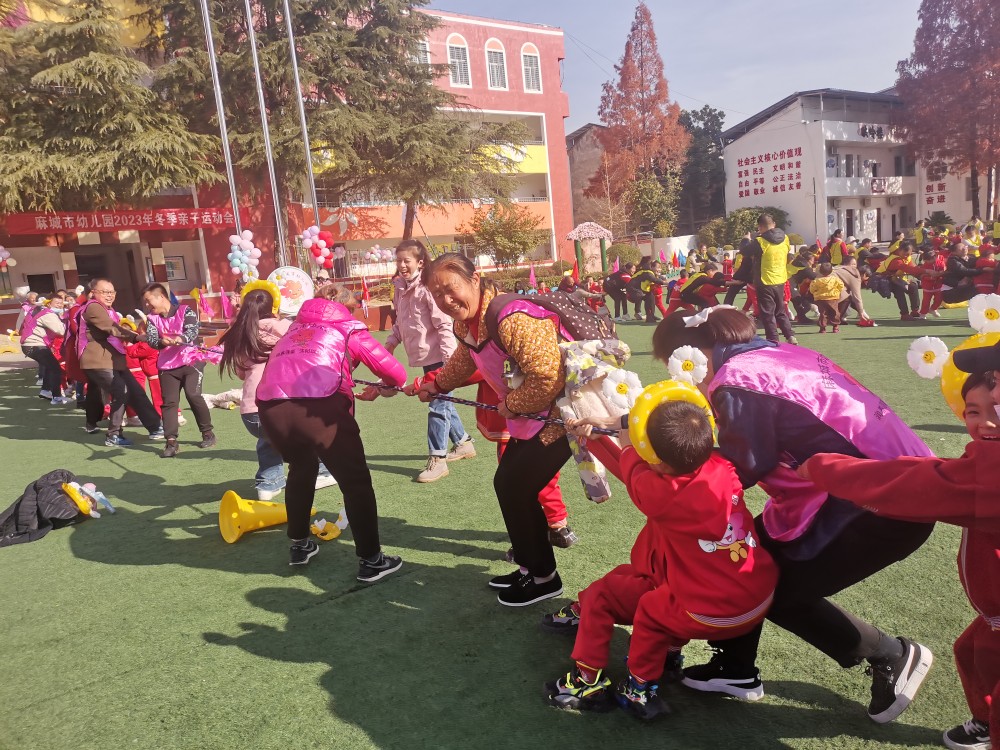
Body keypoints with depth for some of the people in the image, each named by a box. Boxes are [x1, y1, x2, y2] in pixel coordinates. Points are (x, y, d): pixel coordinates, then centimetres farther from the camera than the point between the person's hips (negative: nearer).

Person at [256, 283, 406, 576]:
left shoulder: (294, 328, 33)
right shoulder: (349, 328, 20)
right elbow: (396, 373, 16)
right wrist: (387, 385, 40)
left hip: (270, 409, 5)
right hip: (318, 407, -5)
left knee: (301, 469, 31)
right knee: (355, 482, 12)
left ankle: (299, 545, 41)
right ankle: (370, 561, 15)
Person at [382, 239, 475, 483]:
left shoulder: (428, 287, -16)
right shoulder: (400, 288, 9)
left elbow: (444, 324, -18)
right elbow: (400, 322, 21)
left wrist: (448, 358, -21)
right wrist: (391, 342, 9)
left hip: (439, 356, -9)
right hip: (424, 356, 9)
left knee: (437, 405, -6)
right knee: (442, 403, 19)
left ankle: (437, 459, 2)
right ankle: (463, 443, 35)